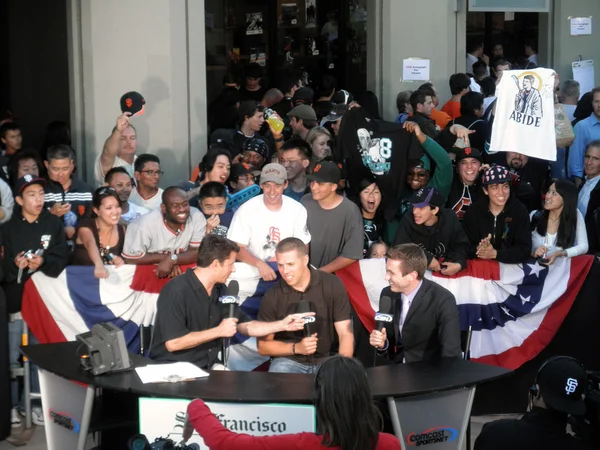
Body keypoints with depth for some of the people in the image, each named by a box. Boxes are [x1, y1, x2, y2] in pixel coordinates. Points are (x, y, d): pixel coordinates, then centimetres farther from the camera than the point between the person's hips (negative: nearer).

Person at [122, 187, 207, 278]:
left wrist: (171, 260, -26)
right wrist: (165, 257, -16)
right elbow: (130, 259, -14)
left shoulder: (197, 217, -14)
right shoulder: (145, 225, -21)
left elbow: (197, 253, -11)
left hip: (180, 272, 2)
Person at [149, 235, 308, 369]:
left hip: (209, 367, 8)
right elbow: (172, 343, -24)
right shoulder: (176, 291, -18)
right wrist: (218, 331, -18)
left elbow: (245, 325, 18)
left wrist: (282, 325, 7)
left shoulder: (220, 290, 8)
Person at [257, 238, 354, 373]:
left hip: (326, 359, 1)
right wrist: (296, 348, -15)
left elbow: (345, 333, -7)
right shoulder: (272, 296, -6)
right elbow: (262, 346, 1)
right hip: (288, 360, -1)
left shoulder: (332, 285, -6)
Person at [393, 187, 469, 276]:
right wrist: (427, 259, -19)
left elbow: (461, 245, -1)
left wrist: (459, 264, -21)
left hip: (444, 271, 2)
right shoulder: (408, 220, -14)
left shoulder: (449, 219, -10)